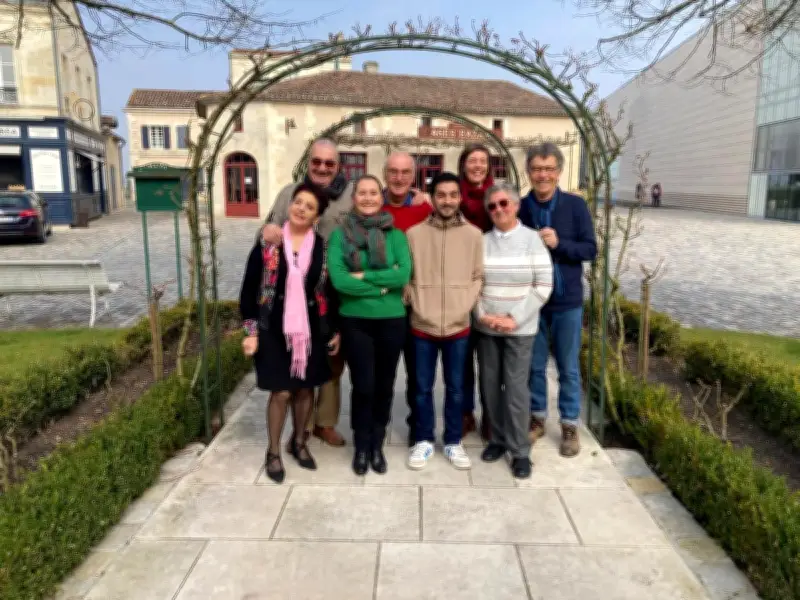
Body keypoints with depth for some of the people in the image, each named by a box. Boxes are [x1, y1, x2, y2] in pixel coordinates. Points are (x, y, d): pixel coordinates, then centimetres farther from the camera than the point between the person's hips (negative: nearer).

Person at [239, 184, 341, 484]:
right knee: (281, 392, 1)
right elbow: (249, 289, -2)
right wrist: (251, 331, -6)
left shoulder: (323, 248, -1)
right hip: (275, 331, -2)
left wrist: (336, 330, 5)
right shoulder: (268, 244, -4)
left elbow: (332, 290, 5)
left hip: (311, 331, 2)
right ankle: (273, 452, 22)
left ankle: (299, 442, 35)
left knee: (305, 388, 12)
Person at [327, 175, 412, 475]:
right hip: (355, 320, -1)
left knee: (384, 384, 12)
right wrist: (382, 286, -13)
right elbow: (338, 278, -14)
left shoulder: (396, 234, 1)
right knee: (363, 385, 3)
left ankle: (377, 444, 30)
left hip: (392, 320, 1)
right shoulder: (339, 235, -2)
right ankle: (361, 446, 24)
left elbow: (404, 274, -13)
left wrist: (364, 276, -16)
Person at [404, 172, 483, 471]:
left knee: (455, 387, 12)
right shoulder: (414, 233, -2)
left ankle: (453, 442, 27)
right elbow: (405, 276, 3)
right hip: (422, 325, 0)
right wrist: (414, 305, -7)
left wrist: (463, 308, -8)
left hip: (458, 326, 0)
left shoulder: (474, 235, 0)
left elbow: (478, 277, 2)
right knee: (423, 387, 11)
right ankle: (424, 440, 27)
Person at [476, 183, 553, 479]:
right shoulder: (482, 241, 3)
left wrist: (514, 319, -13)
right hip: (486, 328, 3)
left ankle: (520, 450, 12)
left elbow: (543, 286, -6)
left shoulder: (532, 239, -2)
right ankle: (498, 439, 27)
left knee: (515, 389, -3)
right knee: (490, 386, 9)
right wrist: (482, 314, -11)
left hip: (520, 329, -3)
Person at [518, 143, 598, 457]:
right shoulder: (521, 207, -2)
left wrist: (559, 243, -21)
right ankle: (537, 418, 30)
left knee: (568, 367, 10)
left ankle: (570, 425, 24)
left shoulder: (576, 205, -6)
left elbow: (590, 249, -7)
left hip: (567, 301, -1)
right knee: (534, 365, 13)